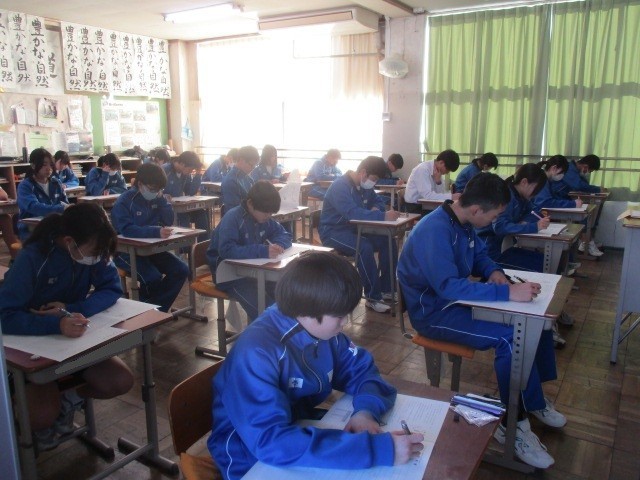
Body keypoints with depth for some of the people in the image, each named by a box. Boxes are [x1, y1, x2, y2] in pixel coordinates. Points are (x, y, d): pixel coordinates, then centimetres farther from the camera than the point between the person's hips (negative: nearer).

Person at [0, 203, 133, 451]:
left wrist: (72, 309, -33)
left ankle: (70, 399, 15)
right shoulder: (32, 258, -27)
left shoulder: (93, 251, -14)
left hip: (74, 338, 4)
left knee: (121, 382, -16)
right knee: (43, 417, -24)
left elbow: (112, 289, -16)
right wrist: (57, 324, -51)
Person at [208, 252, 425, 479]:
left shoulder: (321, 329, -10)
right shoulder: (257, 352, -30)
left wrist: (367, 410, -20)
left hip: (299, 429, 6)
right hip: (254, 461, -6)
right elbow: (271, 442, -38)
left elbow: (361, 369, 2)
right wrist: (378, 448, -39)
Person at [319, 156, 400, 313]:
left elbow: (378, 201, 17)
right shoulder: (340, 186, -23)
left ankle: (386, 289, 1)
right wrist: (383, 216, -41)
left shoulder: (364, 186, 5)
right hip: (334, 232, -9)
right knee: (365, 247, -33)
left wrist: (376, 208, -9)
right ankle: (373, 297, -22)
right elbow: (353, 213, -38)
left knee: (388, 242, -8)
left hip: (354, 229, 9)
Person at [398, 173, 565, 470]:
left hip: (456, 299, 10)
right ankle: (513, 424, -9)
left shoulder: (463, 223, 1)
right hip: (434, 311, -9)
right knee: (510, 336, -26)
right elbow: (448, 287, -37)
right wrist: (508, 292, -38)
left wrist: (495, 272, -6)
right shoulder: (434, 232, -28)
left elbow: (479, 255, 17)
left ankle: (533, 400, 20)